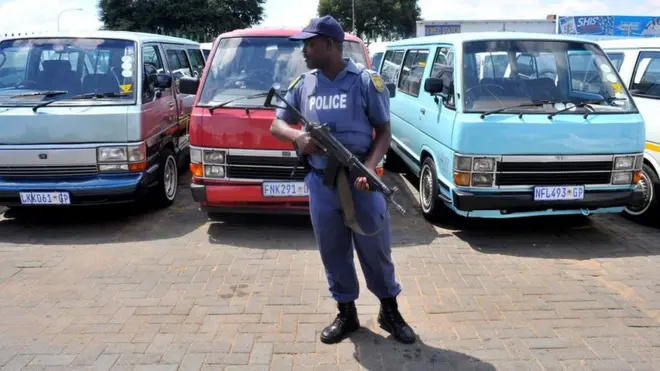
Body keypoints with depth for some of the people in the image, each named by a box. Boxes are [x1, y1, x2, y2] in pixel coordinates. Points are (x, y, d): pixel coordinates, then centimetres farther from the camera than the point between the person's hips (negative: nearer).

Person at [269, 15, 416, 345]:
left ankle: (390, 312, 27)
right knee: (333, 252, 11)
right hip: (320, 183, 4)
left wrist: (369, 168, -19)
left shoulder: (366, 81, -3)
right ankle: (346, 314, 28)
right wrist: (297, 136, -12)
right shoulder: (303, 85, 8)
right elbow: (276, 124, 12)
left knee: (376, 249, 7)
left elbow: (384, 132, -2)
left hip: (360, 181, -3)